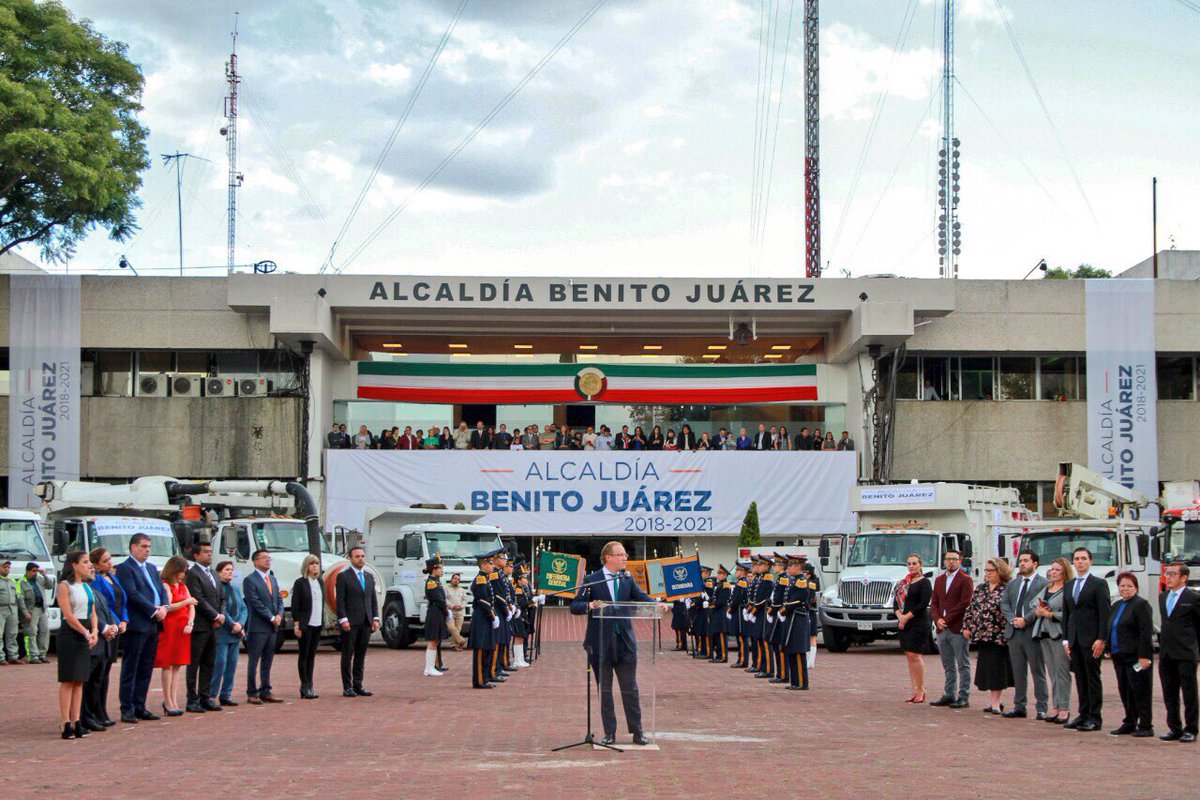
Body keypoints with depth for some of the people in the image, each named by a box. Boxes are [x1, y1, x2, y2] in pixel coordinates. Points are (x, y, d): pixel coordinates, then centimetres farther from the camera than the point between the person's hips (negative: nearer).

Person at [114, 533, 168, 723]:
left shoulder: (152, 568, 19)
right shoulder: (124, 568, -7)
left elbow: (161, 590, 16)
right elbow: (132, 594, -16)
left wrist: (164, 607, -4)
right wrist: (154, 610, -15)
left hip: (153, 625, 8)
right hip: (135, 626, -8)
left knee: (146, 669, 10)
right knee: (130, 669, -3)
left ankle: (139, 707, 16)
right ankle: (127, 709, 0)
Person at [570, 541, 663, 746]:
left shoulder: (628, 579, 9)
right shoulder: (592, 580, -2)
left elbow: (641, 598, -3)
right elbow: (575, 606, -6)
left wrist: (657, 604, -24)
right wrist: (590, 606, -27)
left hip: (625, 642, 2)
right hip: (600, 643, -2)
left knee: (630, 690, 5)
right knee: (604, 690, 5)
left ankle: (637, 731, 10)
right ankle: (609, 733, 12)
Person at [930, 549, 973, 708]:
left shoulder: (965, 580, -3)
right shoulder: (939, 580, 17)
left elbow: (964, 604, -11)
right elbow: (934, 602, 15)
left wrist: (947, 620, -13)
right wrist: (937, 619, -3)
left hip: (957, 628, -6)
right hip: (942, 629, 6)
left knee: (963, 665, -2)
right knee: (948, 666, 11)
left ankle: (964, 697, 0)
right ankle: (949, 695, 16)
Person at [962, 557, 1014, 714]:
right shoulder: (980, 588, 14)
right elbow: (971, 608, 17)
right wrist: (967, 626, 10)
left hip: (998, 635, -6)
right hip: (982, 635, 6)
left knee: (996, 668, -5)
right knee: (987, 668, 8)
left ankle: (995, 702, -1)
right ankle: (995, 700, 16)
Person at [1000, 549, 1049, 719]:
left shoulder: (1044, 583, -4)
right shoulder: (1012, 583, 17)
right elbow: (1004, 603, 11)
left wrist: (1025, 620, -17)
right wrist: (1012, 619, -6)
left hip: (1033, 633, -6)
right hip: (1014, 632, 6)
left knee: (1038, 672, -1)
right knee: (1018, 672, 11)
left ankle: (1042, 708, 2)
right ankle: (1019, 706, 17)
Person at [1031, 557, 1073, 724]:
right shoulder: (1046, 589, 17)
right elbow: (1034, 605, 21)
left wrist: (1048, 614, -11)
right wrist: (1039, 611, -1)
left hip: (1059, 635, -7)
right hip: (1044, 634, 7)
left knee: (1062, 672, -6)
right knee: (1052, 673, 8)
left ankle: (1064, 708, -2)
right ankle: (1056, 707, 12)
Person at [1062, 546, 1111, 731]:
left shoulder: (1099, 584, -3)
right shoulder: (1069, 585, 16)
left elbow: (1104, 613, -8)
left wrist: (1101, 639, -15)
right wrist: (1066, 639, 10)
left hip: (1091, 639, -6)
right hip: (1075, 639, 6)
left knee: (1093, 678, -3)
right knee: (1080, 679, 8)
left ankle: (1094, 718, 0)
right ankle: (1084, 714, 13)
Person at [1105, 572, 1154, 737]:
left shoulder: (1141, 604, -9)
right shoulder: (1116, 606, 17)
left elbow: (1146, 632, -15)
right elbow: (1110, 629, 23)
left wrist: (1144, 656, -20)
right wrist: (1108, 649, 13)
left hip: (1136, 656, -8)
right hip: (1119, 656, 8)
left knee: (1140, 690, -5)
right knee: (1125, 691, 10)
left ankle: (1145, 726, -1)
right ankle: (1129, 724, 17)